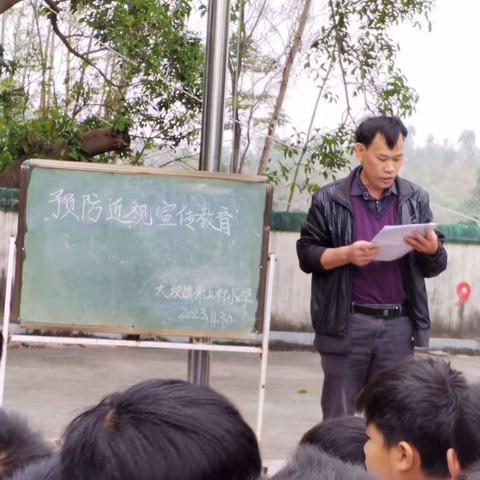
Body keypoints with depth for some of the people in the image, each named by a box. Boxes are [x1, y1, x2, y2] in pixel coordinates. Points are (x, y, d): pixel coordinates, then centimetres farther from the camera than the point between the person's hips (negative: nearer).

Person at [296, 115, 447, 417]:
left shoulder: (416, 200, 7)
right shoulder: (330, 200, -1)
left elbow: (434, 267, 11)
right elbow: (306, 254, -1)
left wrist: (433, 250, -13)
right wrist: (346, 254, -18)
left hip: (398, 325, 2)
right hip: (347, 324, -2)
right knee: (339, 418, 7)